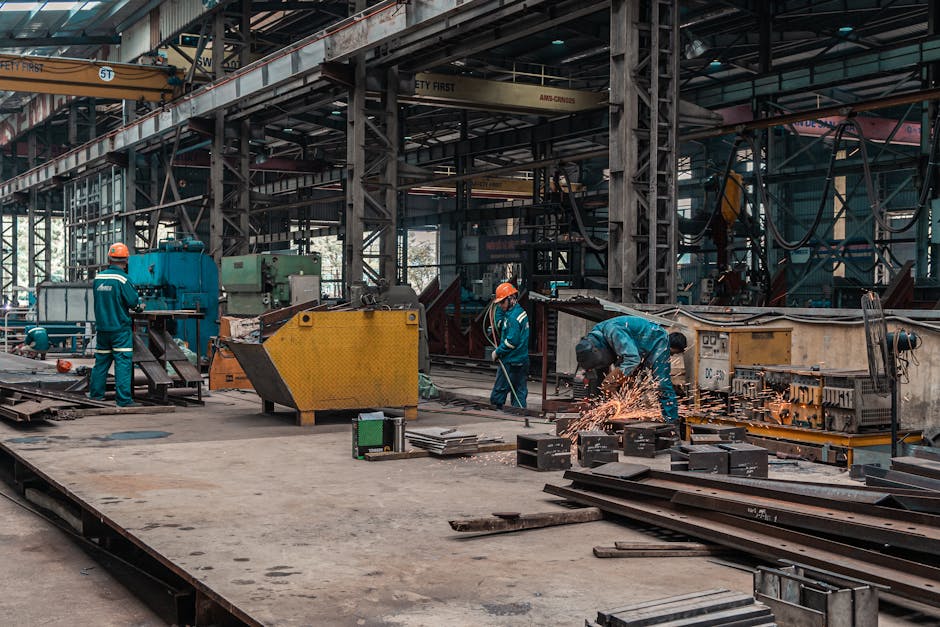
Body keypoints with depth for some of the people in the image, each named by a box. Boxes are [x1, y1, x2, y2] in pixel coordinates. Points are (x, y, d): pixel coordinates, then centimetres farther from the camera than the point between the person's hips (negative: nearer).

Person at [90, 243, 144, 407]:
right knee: (123, 362, -6)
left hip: (102, 327, 6)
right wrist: (140, 305, 9)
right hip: (120, 328, -6)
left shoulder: (98, 277, 6)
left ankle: (96, 392, 25)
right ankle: (124, 399, -10)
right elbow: (134, 301, -15)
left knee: (101, 360, 16)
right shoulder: (122, 279, -13)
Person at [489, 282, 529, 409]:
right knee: (519, 391, 10)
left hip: (510, 362, -10)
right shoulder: (520, 311, 12)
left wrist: (497, 352, -10)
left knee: (499, 391, -1)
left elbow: (511, 341, -22)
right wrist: (500, 309, 11)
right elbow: (499, 326, 20)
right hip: (522, 360, 10)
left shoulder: (513, 317, -18)